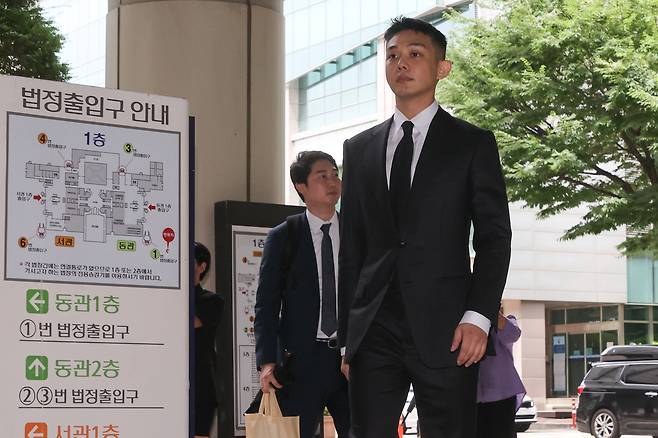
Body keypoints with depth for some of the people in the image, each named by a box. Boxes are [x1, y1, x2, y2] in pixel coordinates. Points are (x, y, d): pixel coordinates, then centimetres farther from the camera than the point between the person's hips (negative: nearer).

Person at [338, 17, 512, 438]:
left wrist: (478, 316, -12)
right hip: (373, 329, 3)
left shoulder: (473, 144, 6)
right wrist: (346, 334, 10)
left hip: (443, 329, -3)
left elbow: (494, 238, 1)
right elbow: (351, 246, 15)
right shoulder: (359, 149, 16)